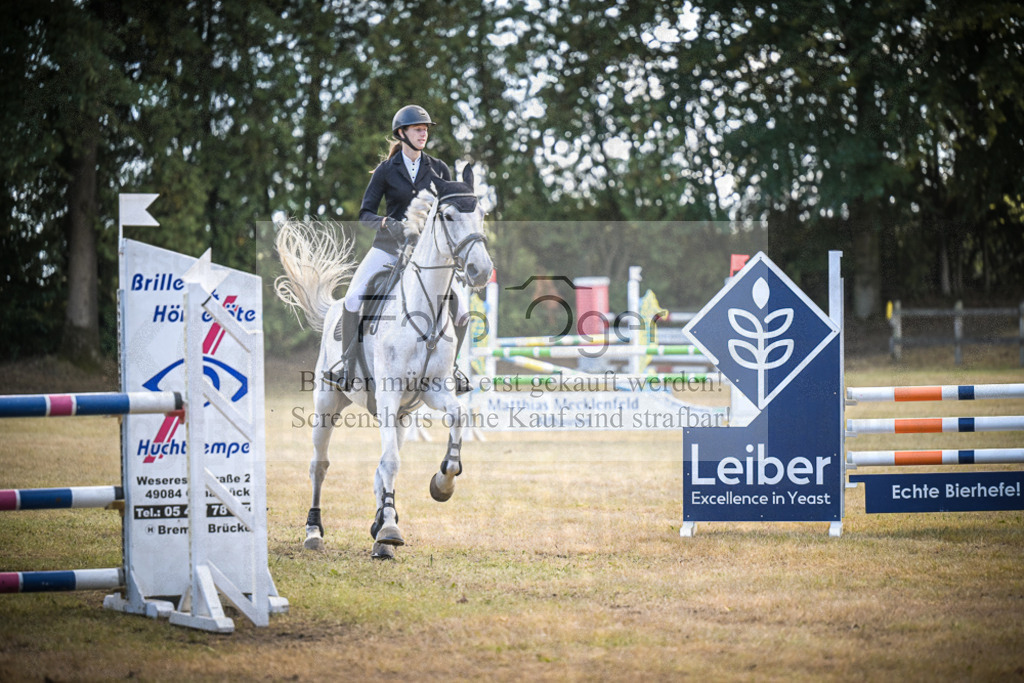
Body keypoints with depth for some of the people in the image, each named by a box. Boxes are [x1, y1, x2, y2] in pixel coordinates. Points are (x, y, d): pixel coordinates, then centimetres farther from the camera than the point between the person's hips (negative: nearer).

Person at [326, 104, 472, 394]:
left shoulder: (439, 169, 7)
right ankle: (348, 362, -6)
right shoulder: (386, 171, 1)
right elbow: (365, 214, 0)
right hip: (389, 245, -2)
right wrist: (390, 224, -20)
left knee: (460, 311, -8)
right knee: (353, 298, -23)